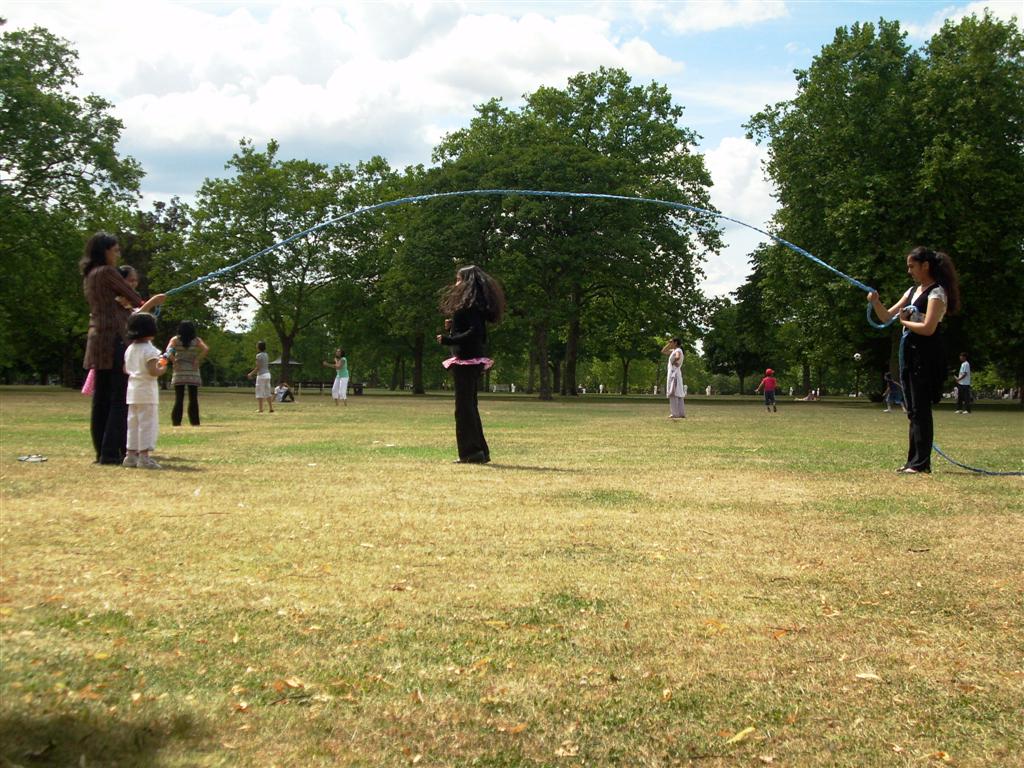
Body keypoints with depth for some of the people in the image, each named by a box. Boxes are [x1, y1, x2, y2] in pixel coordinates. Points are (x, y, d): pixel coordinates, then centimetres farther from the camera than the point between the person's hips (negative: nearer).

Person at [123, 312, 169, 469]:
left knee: (133, 423, 13)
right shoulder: (149, 350, -13)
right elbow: (153, 371, -20)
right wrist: (163, 369, -2)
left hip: (132, 390, 8)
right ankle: (144, 456, -7)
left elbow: (126, 370, 16)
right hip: (147, 391, -8)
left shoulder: (129, 349, 11)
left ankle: (131, 455, 16)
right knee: (147, 423, -5)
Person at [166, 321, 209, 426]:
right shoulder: (196, 340, 1)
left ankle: (176, 422, -1)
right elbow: (206, 349, -13)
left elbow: (168, 351, -15)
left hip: (179, 373, 0)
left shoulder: (175, 340, 0)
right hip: (193, 374, 0)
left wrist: (174, 361, -7)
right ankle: (195, 422, 4)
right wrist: (198, 359, -7)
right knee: (193, 399, 6)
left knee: (179, 399, 3)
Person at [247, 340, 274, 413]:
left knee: (259, 393, -2)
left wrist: (251, 374, -6)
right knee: (267, 392, 11)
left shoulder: (259, 355, -12)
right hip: (267, 374, 8)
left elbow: (258, 367, -17)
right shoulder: (266, 355, 12)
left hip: (261, 375, -8)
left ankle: (261, 409, -3)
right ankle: (271, 408, 9)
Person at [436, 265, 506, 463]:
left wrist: (449, 340, -23)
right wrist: (451, 328, 9)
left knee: (464, 407, -7)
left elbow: (475, 332, -23)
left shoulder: (471, 304, -13)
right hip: (471, 360, 10)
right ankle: (479, 452, 20)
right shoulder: (473, 304, 17)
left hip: (467, 360, -10)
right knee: (469, 406, 15)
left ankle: (472, 452, -5)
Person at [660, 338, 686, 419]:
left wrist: (674, 362, -16)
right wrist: (668, 344, 16)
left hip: (674, 373, -10)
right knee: (678, 394, 8)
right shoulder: (673, 351, 17)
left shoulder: (678, 350, -11)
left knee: (673, 394, -10)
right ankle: (681, 413, 9)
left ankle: (675, 413, -13)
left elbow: (677, 357, -34)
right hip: (672, 373, 10)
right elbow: (663, 351, 26)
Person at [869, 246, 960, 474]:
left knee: (920, 409, -8)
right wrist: (875, 302, -2)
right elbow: (886, 317, 16)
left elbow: (928, 328, -20)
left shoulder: (937, 292, -9)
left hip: (925, 356, -9)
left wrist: (905, 321, -5)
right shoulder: (913, 291, 16)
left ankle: (921, 463, -5)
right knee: (913, 410, 11)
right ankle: (914, 460, 16)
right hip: (909, 352, 9)